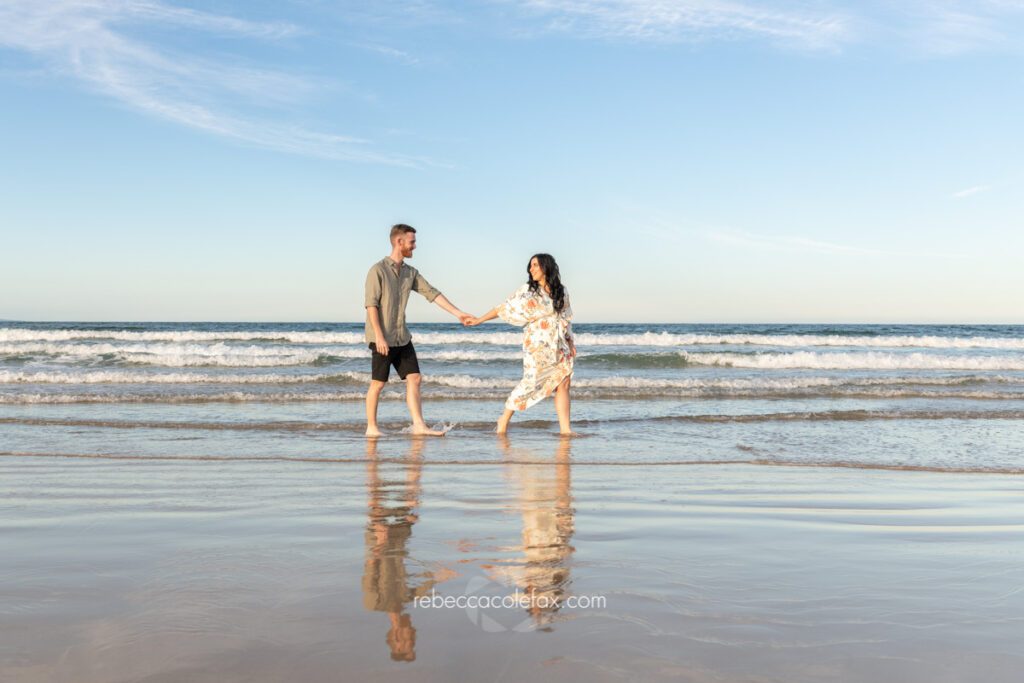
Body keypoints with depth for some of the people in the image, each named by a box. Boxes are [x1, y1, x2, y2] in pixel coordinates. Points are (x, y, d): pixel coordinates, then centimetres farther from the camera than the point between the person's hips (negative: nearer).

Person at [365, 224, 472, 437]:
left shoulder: (410, 272, 11)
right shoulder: (378, 270, -10)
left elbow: (432, 293, 12)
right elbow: (371, 304, -14)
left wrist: (457, 313, 8)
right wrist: (379, 336, -20)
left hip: (402, 337, 7)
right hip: (382, 339, -7)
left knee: (414, 378, 0)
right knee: (377, 383, -1)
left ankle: (419, 425, 0)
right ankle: (371, 428, 9)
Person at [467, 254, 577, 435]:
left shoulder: (561, 292, 10)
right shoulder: (527, 291, 0)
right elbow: (504, 308, 3)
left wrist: (570, 343, 18)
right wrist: (479, 320, 1)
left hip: (558, 346, 4)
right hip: (536, 344, -4)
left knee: (563, 382, -5)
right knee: (531, 381, -9)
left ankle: (565, 428, -2)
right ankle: (505, 419, 8)